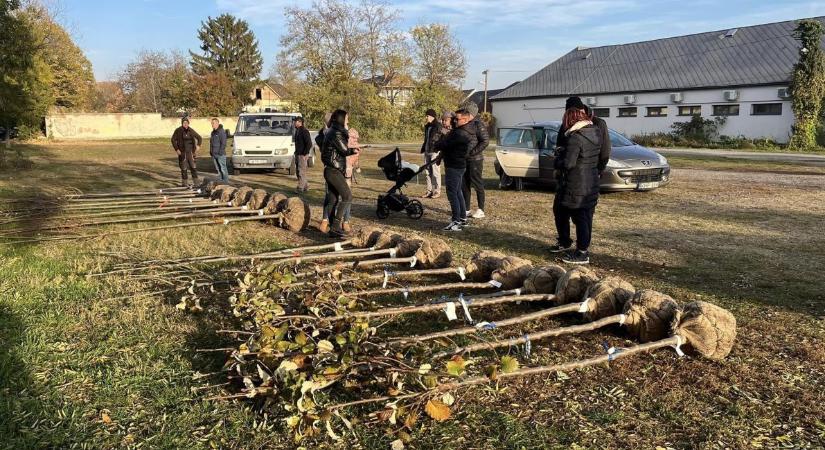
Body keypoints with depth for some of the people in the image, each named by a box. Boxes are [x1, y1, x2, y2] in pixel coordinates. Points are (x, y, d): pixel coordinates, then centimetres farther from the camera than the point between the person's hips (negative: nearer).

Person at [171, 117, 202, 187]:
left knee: (193, 166, 0)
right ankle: (184, 182, 13)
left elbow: (199, 137, 10)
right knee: (183, 168, 3)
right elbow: (173, 140, 0)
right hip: (182, 152, -2)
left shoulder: (191, 131, 3)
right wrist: (176, 149, -8)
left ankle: (195, 182, 8)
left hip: (190, 152, 2)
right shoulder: (178, 131, -4)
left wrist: (198, 145, -8)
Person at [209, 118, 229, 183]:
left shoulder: (222, 132, -11)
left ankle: (226, 181, -1)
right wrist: (211, 151, 15)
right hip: (214, 154, 9)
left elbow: (223, 143, -15)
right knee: (218, 169, 11)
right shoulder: (213, 132, 16)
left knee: (223, 168, -6)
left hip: (220, 154, -8)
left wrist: (220, 152, -18)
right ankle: (221, 180, 17)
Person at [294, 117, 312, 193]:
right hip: (297, 154, 10)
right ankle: (306, 186, 22)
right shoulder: (297, 131, 14)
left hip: (302, 155, -10)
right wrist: (296, 153, 17)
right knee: (298, 171, 13)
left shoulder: (304, 131, -14)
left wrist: (305, 154, -19)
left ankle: (300, 188, -4)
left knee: (301, 171, -7)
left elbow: (309, 144, -19)